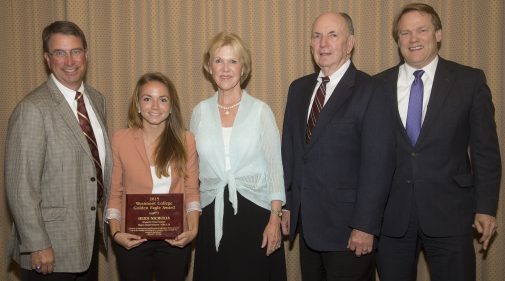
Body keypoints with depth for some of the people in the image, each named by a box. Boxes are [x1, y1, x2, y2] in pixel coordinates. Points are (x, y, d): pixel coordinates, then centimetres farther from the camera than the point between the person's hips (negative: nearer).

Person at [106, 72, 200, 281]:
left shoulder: (185, 140, -3)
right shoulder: (120, 140, -6)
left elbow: (191, 191, 2)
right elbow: (115, 193, 0)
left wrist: (193, 229, -10)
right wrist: (115, 232, -11)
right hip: (132, 239, -1)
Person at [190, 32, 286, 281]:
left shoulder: (260, 110, -3)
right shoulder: (200, 111, 5)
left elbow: (274, 166, -2)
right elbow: (193, 167, 12)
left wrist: (275, 219, -7)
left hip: (254, 212, -2)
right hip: (211, 214, 2)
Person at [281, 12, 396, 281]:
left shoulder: (371, 92, -11)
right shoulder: (298, 88, 9)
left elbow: (377, 165, -14)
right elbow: (289, 150, 11)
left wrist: (365, 226, -17)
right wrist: (287, 204, 9)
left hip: (347, 227, -5)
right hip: (306, 221, 6)